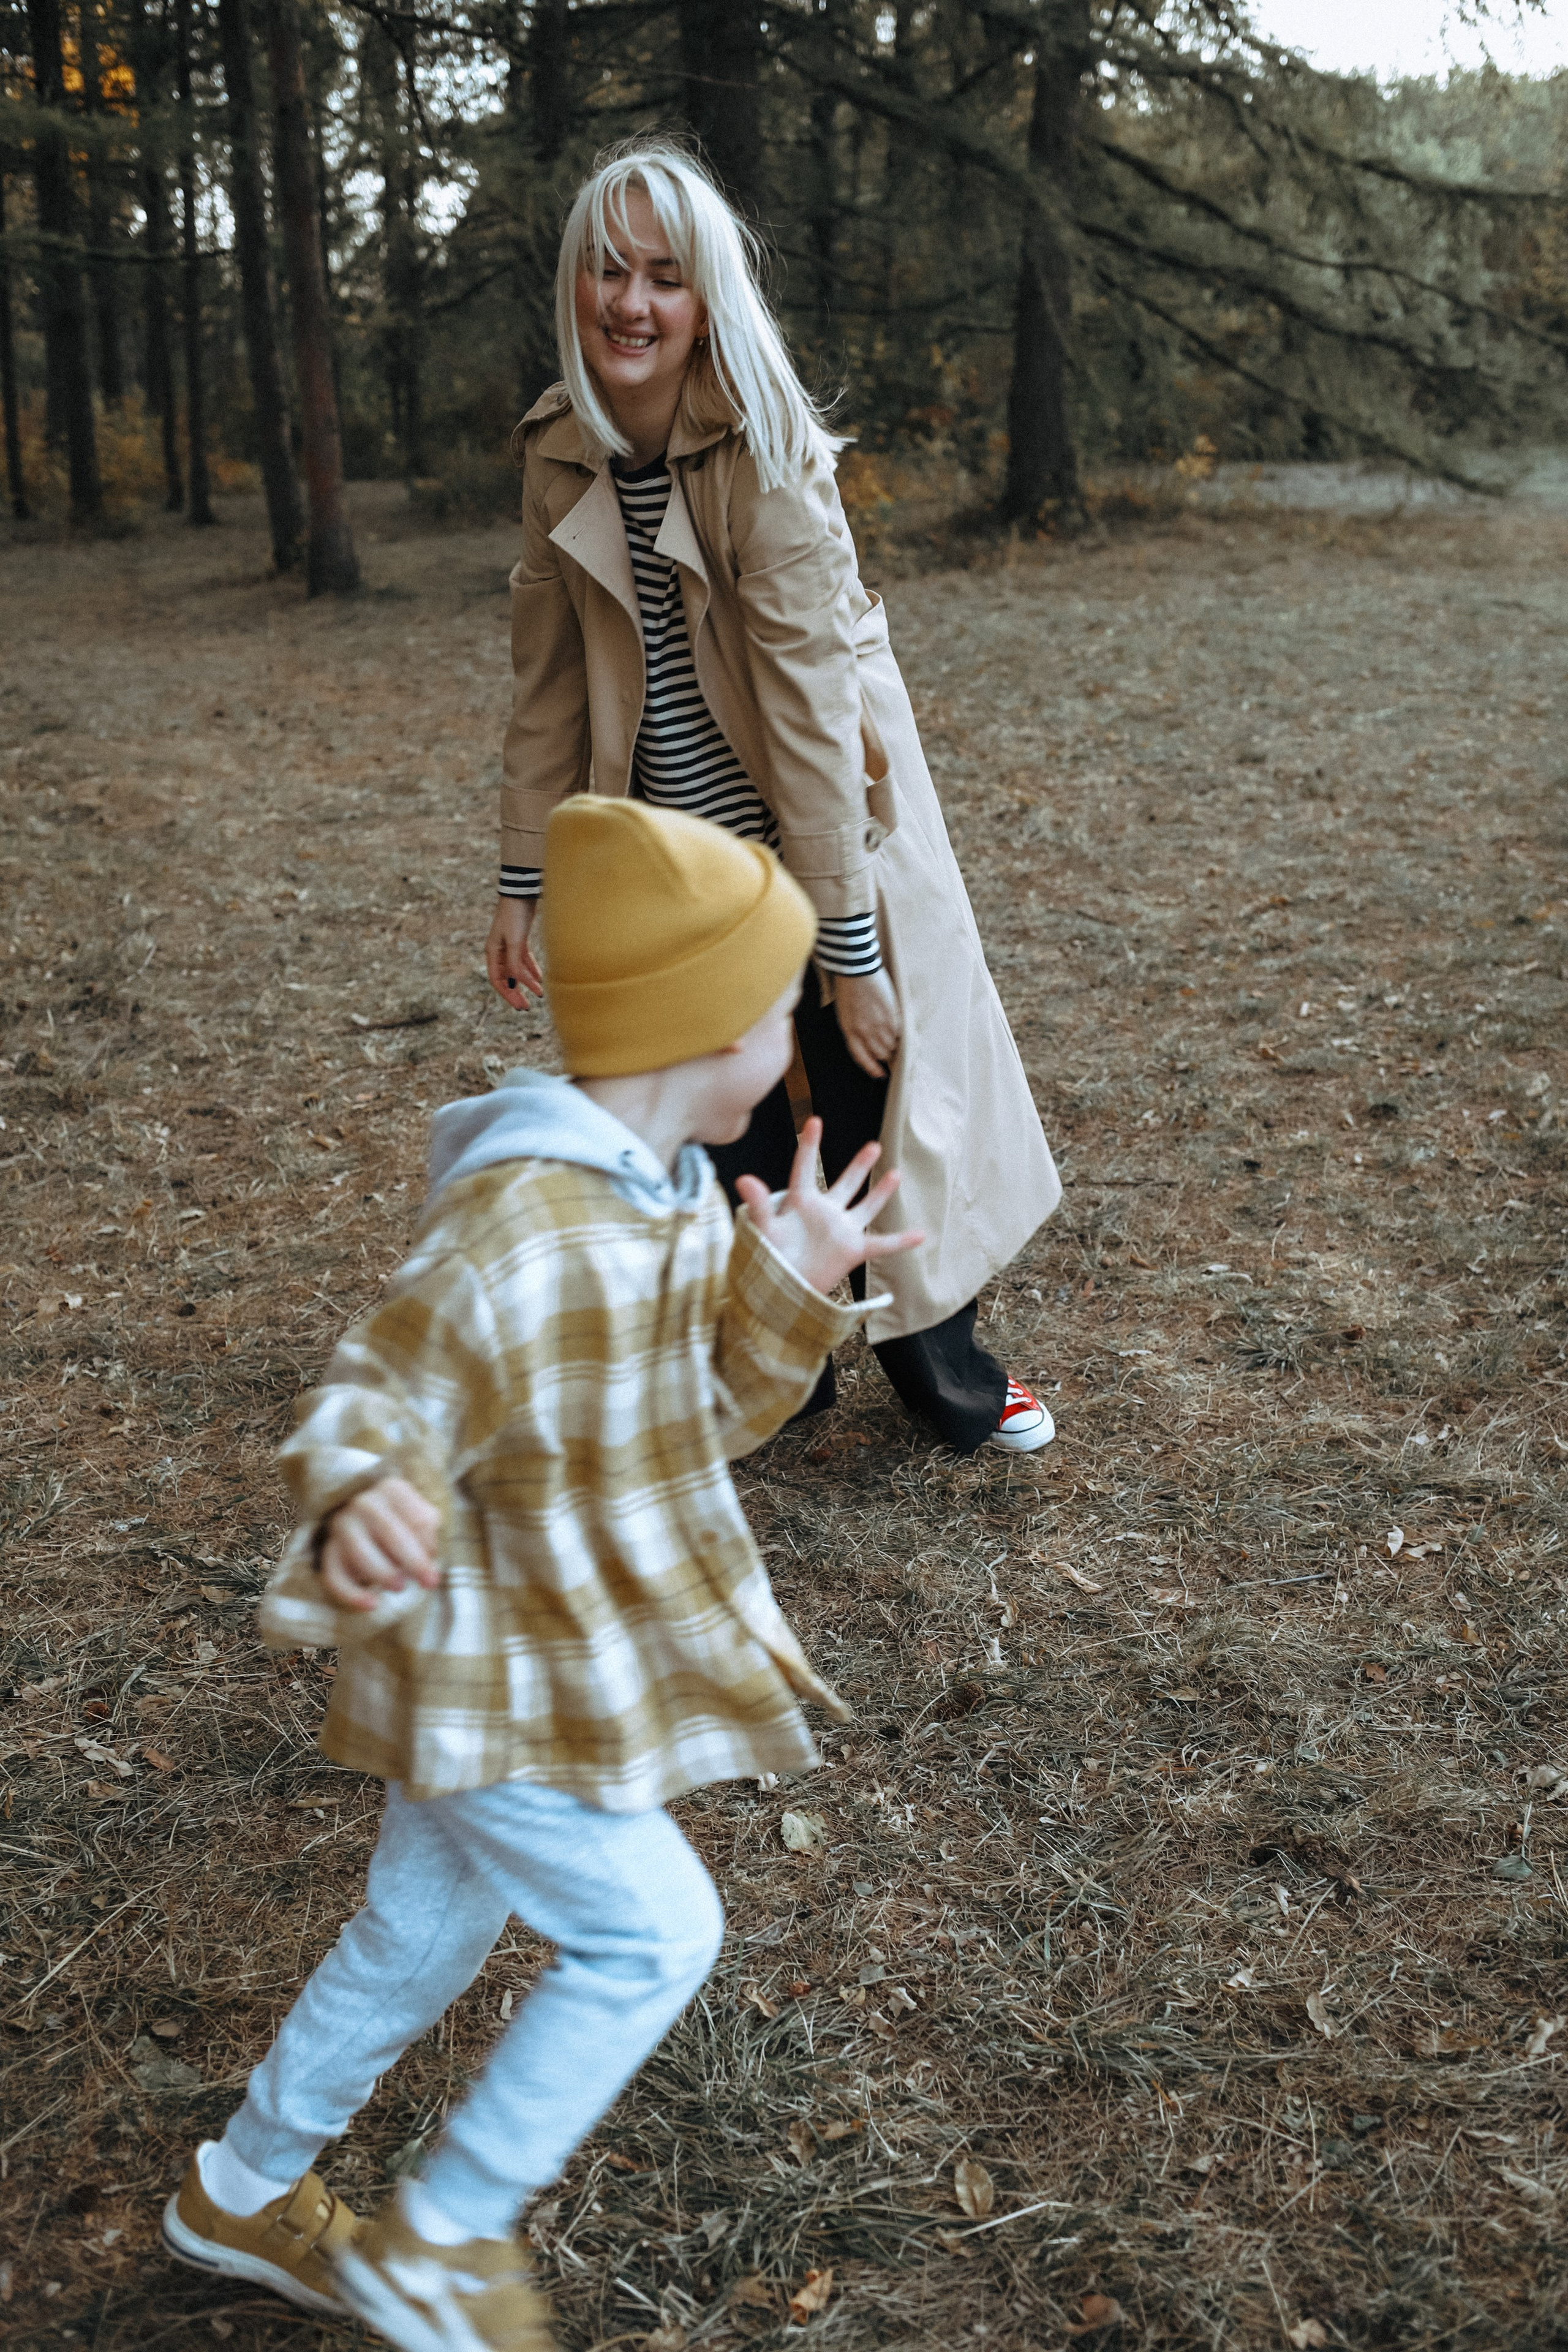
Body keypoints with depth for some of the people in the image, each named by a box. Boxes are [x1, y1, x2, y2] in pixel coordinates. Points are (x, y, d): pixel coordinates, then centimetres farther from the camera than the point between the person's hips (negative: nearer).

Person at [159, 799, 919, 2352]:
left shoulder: (668, 1190, -1)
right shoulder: (520, 1233, -31)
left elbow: (706, 1413, 5)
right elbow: (371, 1408, -26)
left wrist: (790, 1291, -10)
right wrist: (367, 1505, -48)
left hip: (577, 1651, 9)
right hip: (485, 1683, -9)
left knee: (424, 1932, 22)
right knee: (652, 1931, -1)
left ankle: (242, 2196, 46)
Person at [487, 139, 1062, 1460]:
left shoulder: (767, 459, -20)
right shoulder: (561, 457, -3)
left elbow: (810, 709, -23)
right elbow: (550, 682, 5)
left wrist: (847, 946, -23)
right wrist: (523, 880, 5)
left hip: (813, 824, -4)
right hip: (672, 851, 5)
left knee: (870, 1086, 3)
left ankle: (937, 1359, 26)